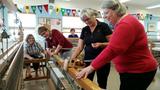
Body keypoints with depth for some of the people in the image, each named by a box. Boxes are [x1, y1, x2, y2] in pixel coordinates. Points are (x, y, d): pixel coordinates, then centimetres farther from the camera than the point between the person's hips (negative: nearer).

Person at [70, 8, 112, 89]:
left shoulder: (103, 26, -5)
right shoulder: (84, 30, 8)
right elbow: (80, 47, 4)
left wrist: (100, 44, -22)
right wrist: (71, 58, -8)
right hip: (88, 61, 4)